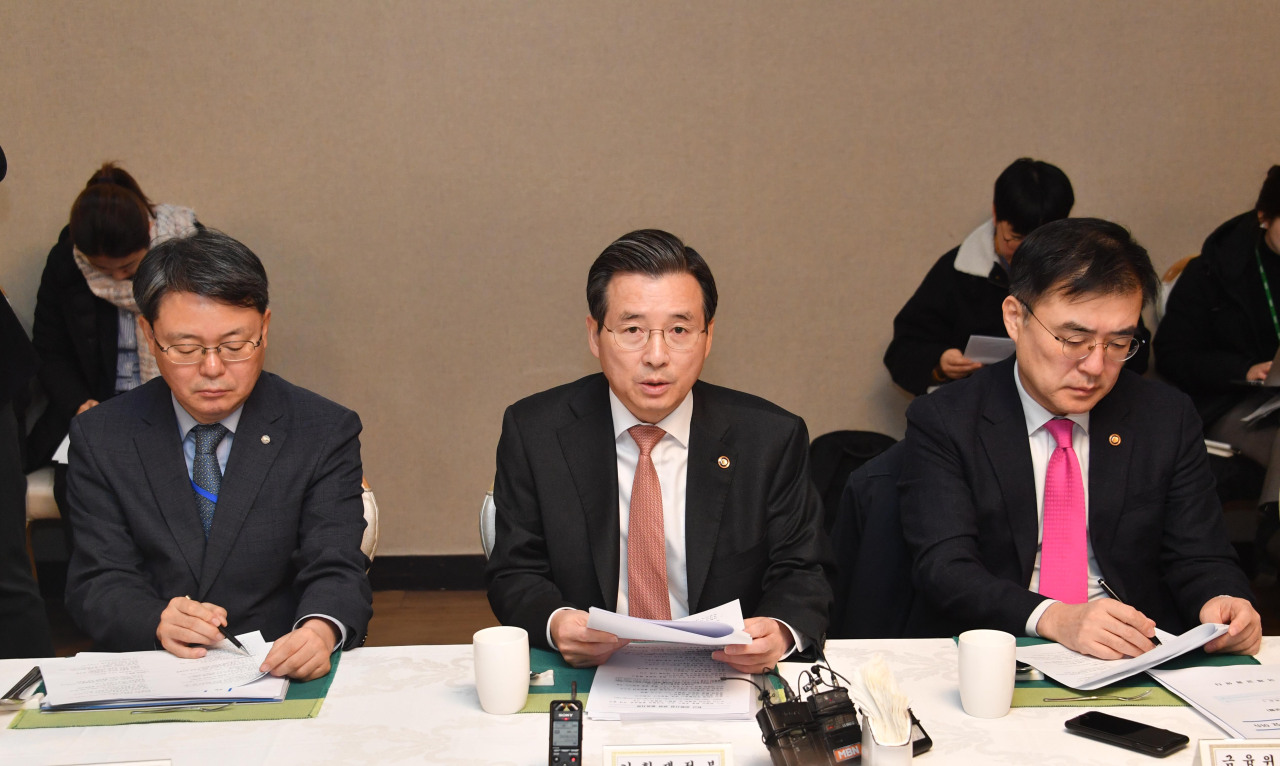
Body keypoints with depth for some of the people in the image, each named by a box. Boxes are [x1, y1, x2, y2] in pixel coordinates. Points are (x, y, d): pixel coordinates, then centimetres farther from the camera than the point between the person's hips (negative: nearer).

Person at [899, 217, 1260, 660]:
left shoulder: (1168, 419, 7)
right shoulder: (942, 423, -3)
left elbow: (1198, 559, 8)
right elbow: (944, 570, -12)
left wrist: (1218, 603, -17)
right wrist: (1052, 618, -30)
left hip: (1143, 658, 5)